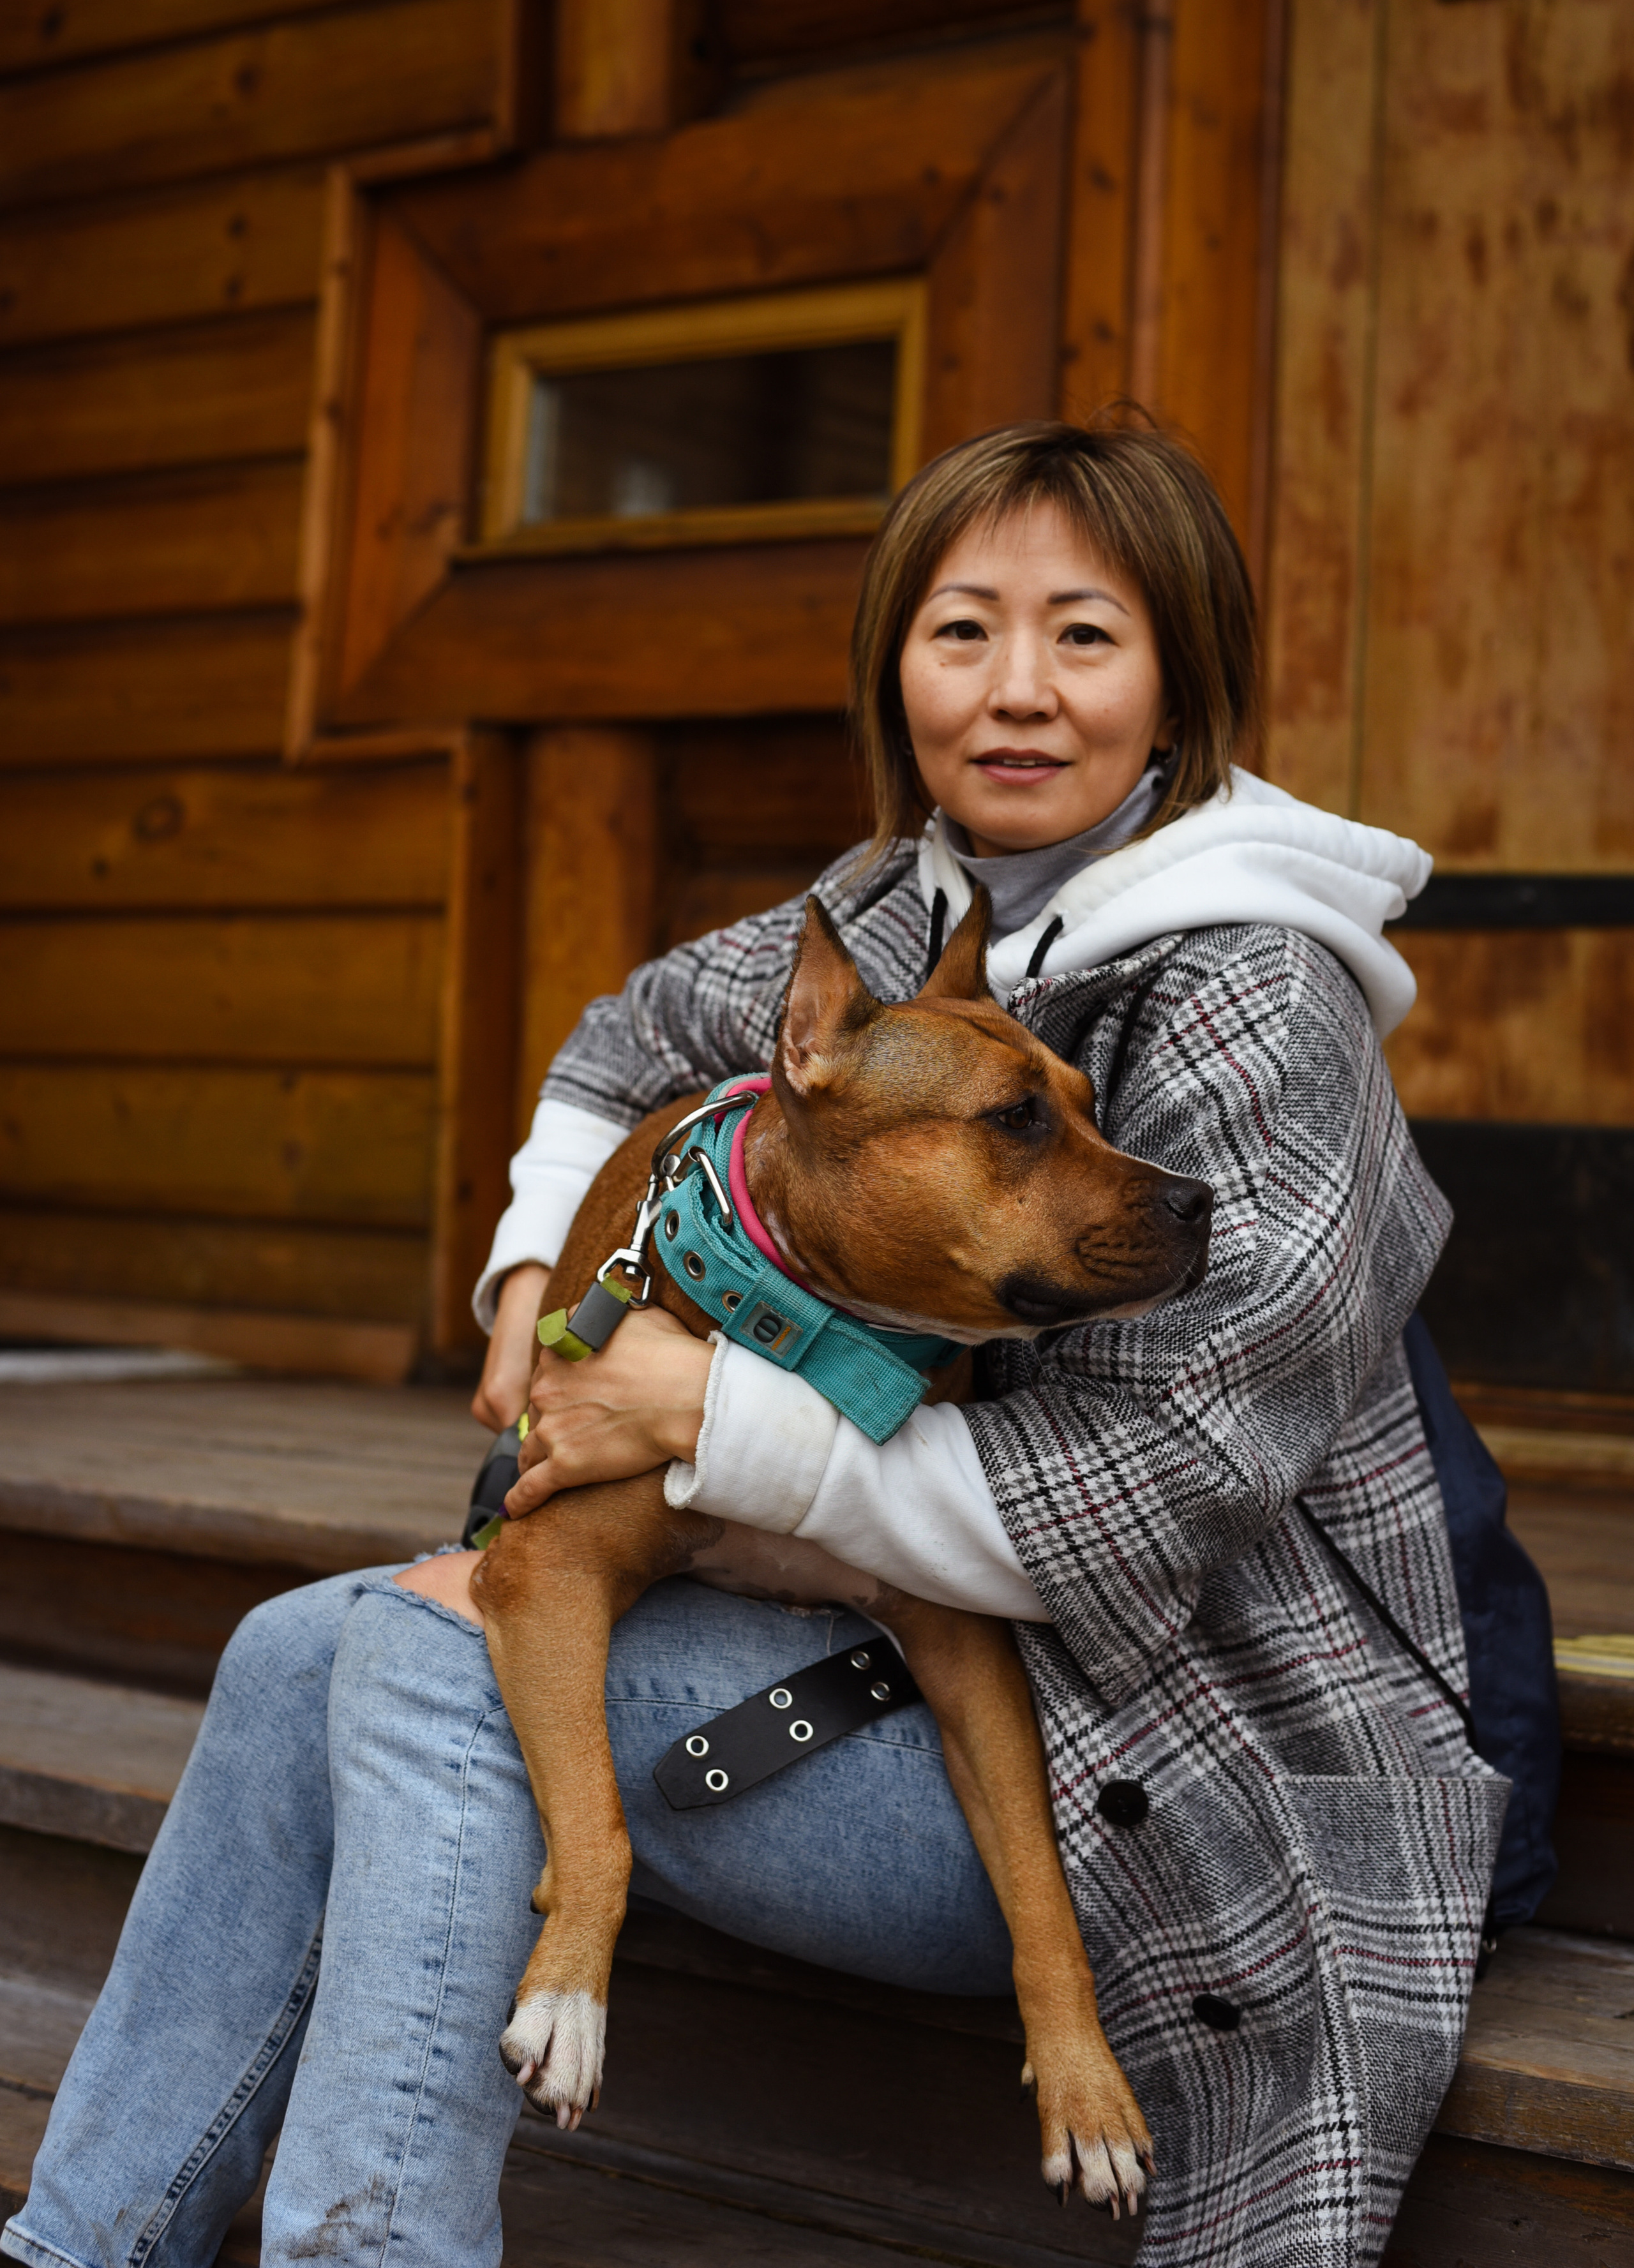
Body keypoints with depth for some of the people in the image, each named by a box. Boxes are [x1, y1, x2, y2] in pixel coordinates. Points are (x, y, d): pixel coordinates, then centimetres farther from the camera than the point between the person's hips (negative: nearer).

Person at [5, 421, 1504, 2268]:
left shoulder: (1247, 1007, -19)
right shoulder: (902, 912, 4)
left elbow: (1148, 1510, -24)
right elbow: (643, 1034, 25)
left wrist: (705, 1412, -18)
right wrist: (538, 1278, 7)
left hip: (1186, 1773, -8)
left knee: (449, 1638, -19)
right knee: (307, 1652, 2)